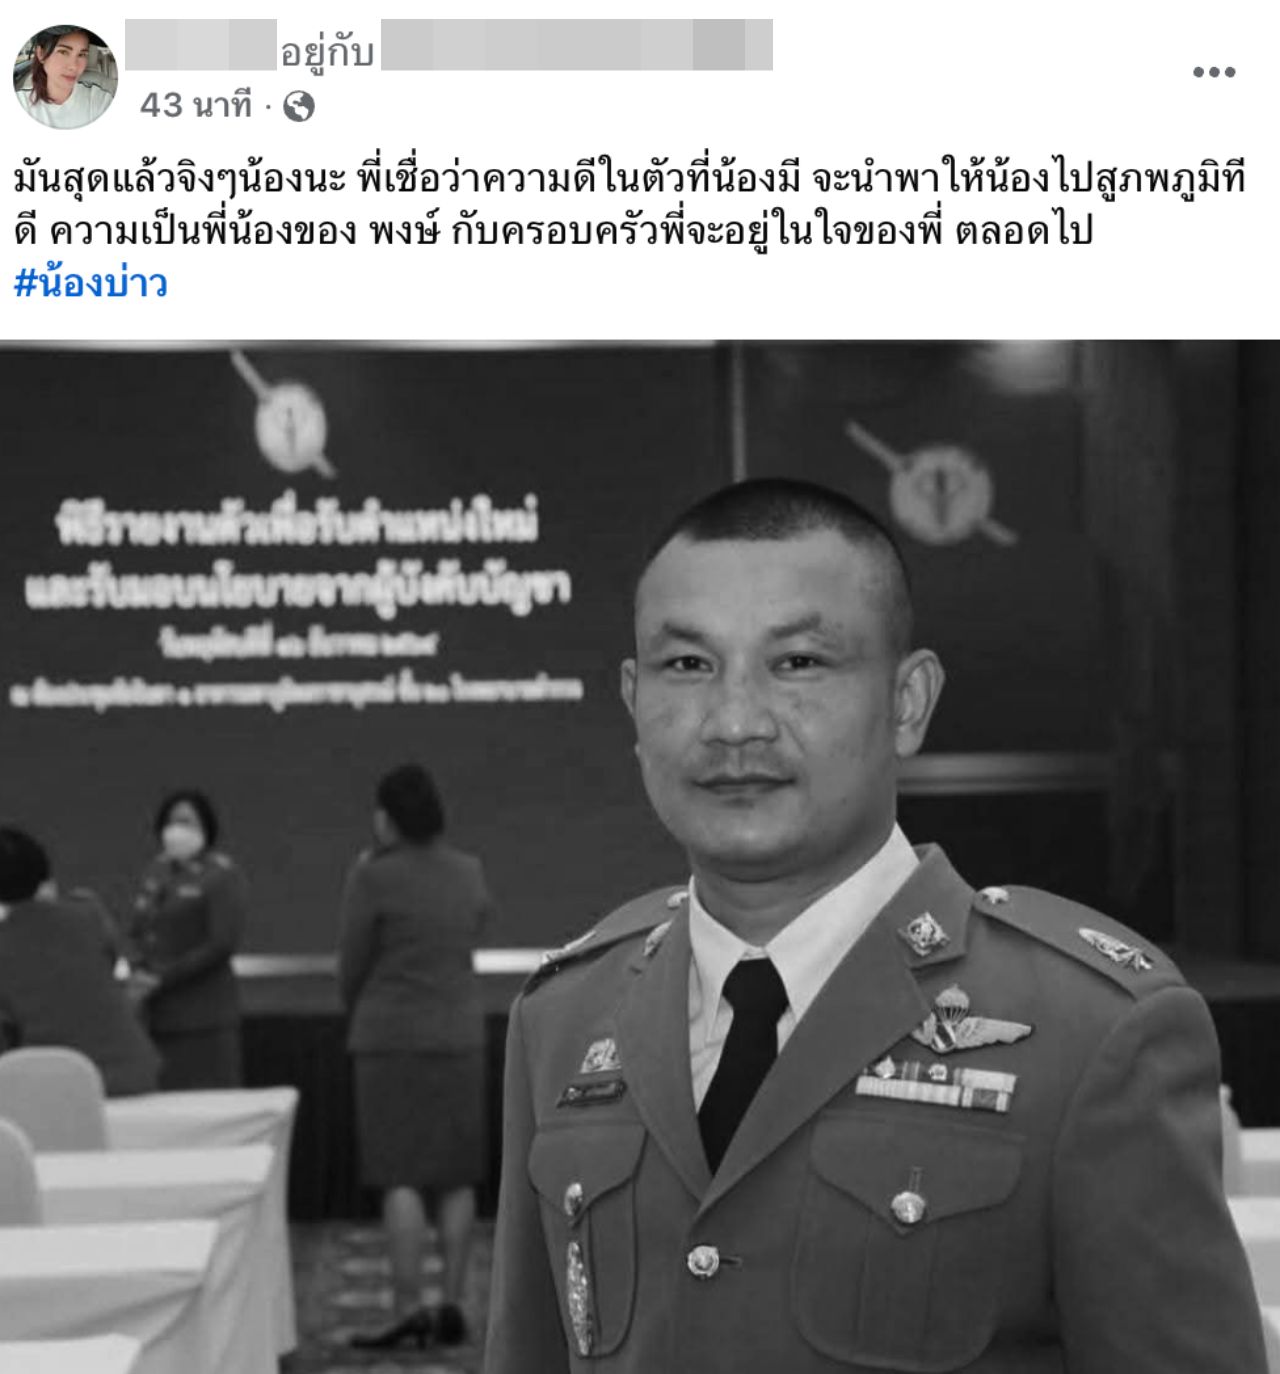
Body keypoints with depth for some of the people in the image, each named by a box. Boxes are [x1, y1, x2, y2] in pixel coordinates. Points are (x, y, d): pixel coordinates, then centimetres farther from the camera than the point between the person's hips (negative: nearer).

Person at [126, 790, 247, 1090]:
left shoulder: (222, 876, -4)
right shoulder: (155, 871, 15)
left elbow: (223, 944, -11)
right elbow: (136, 930, 18)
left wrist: (163, 979, -12)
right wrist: (140, 972, -2)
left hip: (202, 1012, -6)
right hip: (155, 1013, 6)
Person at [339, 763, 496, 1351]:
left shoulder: (372, 879, -12)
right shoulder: (467, 871, 4)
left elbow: (353, 966, -5)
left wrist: (360, 1011, 16)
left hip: (392, 1039, -5)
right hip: (458, 1037, 5)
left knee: (400, 1178, -4)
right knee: (454, 1177, 9)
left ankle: (409, 1311, -8)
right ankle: (452, 1307, 7)